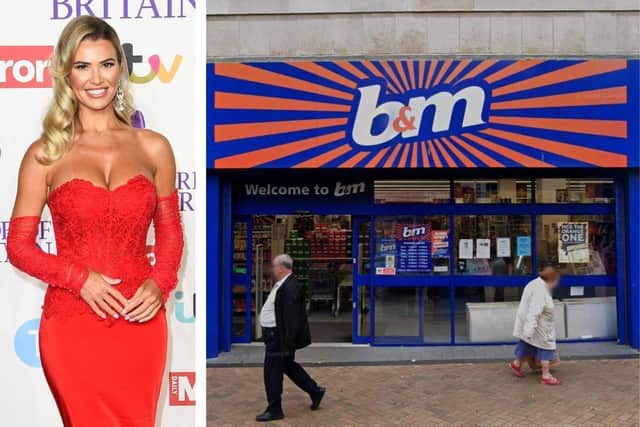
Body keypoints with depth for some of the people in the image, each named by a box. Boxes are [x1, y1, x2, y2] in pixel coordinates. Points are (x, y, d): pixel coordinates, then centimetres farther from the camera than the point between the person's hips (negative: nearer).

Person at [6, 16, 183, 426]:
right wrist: (79, 278, -14)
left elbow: (170, 233, 8)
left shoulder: (153, 147, 3)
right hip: (71, 327, -1)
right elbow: (19, 245, 0)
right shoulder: (45, 154, -1)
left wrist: (160, 284, -9)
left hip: (141, 324, 2)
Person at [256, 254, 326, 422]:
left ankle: (274, 410, 15)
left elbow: (291, 317, -25)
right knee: (288, 366, 22)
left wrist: (287, 343, -24)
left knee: (272, 372, 1)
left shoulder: (289, 288, -23)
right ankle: (315, 391, 34)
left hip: (278, 337, -11)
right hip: (275, 335, 11)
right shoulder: (284, 284, 10)